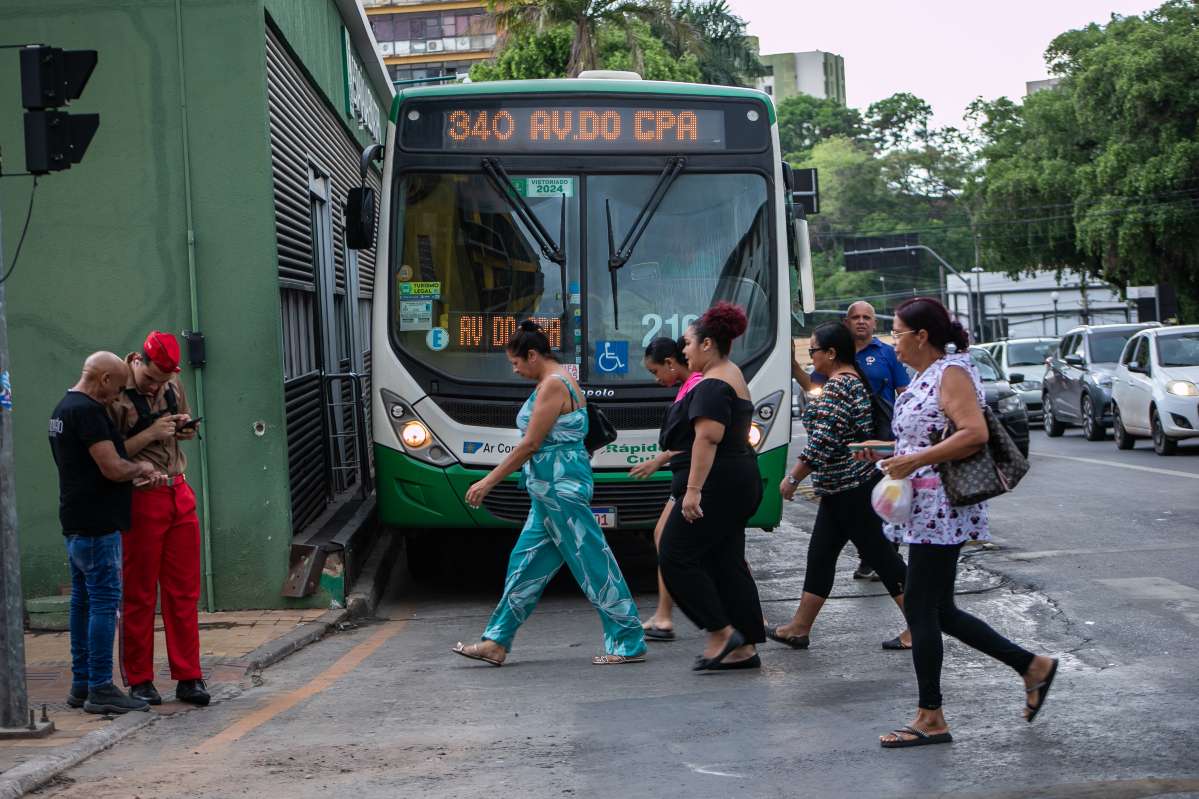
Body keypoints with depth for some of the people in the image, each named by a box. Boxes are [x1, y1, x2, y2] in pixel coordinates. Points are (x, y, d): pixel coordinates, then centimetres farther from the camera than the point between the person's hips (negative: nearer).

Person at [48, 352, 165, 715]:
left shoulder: (64, 409, 16)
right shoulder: (87, 411, -17)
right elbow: (113, 468, -20)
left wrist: (138, 471, 12)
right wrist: (142, 468, -1)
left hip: (76, 523, 10)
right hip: (97, 526, -10)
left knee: (83, 601, 13)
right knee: (105, 602, -7)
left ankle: (81, 685, 19)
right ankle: (100, 689, -5)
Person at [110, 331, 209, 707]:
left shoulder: (173, 384, 8)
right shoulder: (115, 394, -12)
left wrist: (185, 428, 2)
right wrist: (150, 434, -20)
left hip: (179, 495, 6)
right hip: (140, 500, -6)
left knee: (184, 591, 7)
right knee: (139, 595, 3)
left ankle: (188, 677, 13)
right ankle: (140, 680, 12)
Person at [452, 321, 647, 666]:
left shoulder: (553, 385, -15)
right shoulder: (557, 382, 15)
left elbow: (530, 444, -18)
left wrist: (488, 482, -13)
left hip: (560, 487, -11)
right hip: (552, 491, 11)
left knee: (593, 563, -5)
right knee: (526, 564, 12)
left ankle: (629, 644, 0)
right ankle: (496, 643, 17)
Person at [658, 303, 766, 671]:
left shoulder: (713, 385, -14)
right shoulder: (734, 376, 19)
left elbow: (708, 437, -24)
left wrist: (693, 489, -27)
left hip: (715, 485, -11)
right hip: (740, 482, 11)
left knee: (675, 557, -6)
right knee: (727, 562, 10)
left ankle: (721, 632, -6)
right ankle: (745, 647, 10)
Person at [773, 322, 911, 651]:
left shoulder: (838, 386, -19)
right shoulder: (852, 379, 12)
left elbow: (822, 442, -23)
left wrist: (792, 478, -17)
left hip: (850, 487, -11)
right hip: (842, 489, 11)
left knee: (877, 553, -5)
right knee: (820, 554, 14)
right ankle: (799, 628, 20)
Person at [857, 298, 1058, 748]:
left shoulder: (952, 372, -12)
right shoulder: (924, 377, 17)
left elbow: (974, 434, -24)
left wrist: (915, 460, -24)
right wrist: (887, 456, 12)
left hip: (941, 508, -10)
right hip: (926, 510, 10)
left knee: (919, 608, -6)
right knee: (937, 610, 12)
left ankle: (930, 719, 2)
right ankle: (1031, 666, 20)